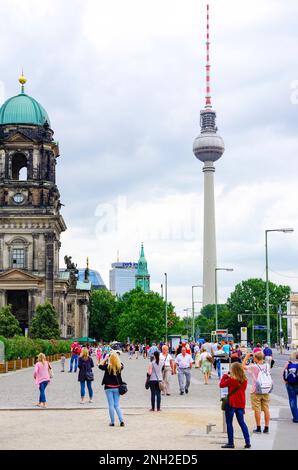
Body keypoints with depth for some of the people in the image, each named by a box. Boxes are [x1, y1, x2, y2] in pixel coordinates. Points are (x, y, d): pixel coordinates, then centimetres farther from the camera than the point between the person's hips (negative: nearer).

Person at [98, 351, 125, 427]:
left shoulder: (108, 366, -15)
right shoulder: (120, 367, -7)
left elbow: (100, 366, 3)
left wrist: (105, 358, 6)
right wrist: (116, 356, 12)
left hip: (109, 387, -3)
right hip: (117, 387, 3)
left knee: (111, 405, 5)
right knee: (117, 405, 10)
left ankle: (112, 422, 7)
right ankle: (121, 421, -1)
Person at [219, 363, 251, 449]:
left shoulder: (231, 379, -16)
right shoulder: (244, 380, 1)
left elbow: (221, 385, -8)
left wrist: (225, 376, 7)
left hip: (231, 403, -5)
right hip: (241, 404, 6)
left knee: (229, 423, 5)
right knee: (242, 422, 13)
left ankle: (230, 443, 4)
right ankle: (248, 442, 8)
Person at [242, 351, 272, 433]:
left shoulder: (254, 367, -13)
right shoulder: (267, 366, -1)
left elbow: (243, 366, -2)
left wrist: (246, 357, 8)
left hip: (256, 392, -4)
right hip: (266, 392, 4)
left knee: (257, 410, 3)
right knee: (266, 409, 7)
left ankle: (258, 428, 7)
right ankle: (266, 428, 11)